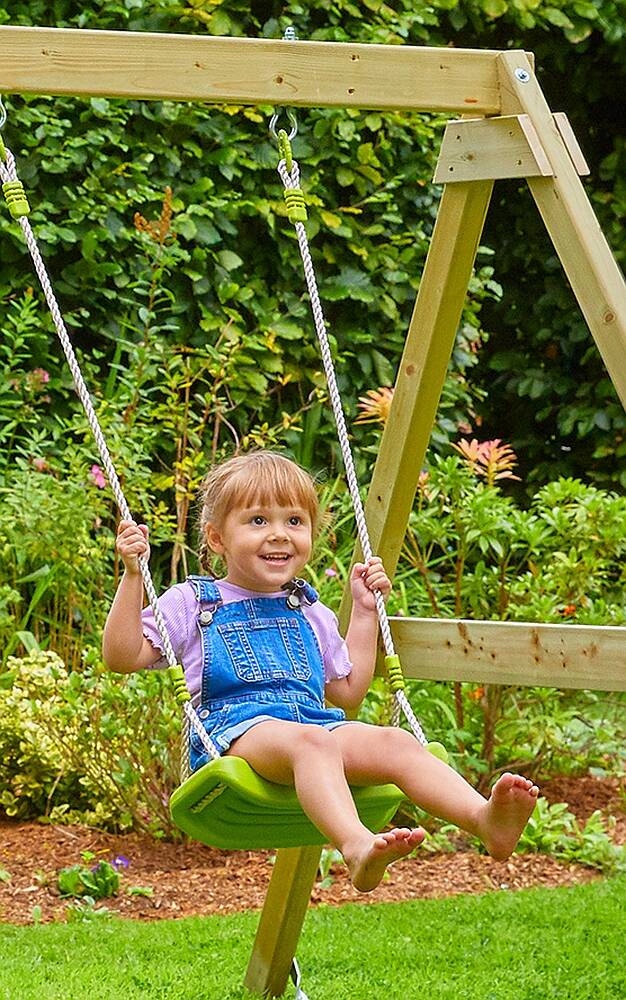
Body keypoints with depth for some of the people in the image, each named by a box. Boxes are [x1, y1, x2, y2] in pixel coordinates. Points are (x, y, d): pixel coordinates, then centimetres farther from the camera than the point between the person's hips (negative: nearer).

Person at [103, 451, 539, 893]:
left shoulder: (312, 615, 29)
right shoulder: (193, 603, 15)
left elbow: (348, 691, 33)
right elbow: (122, 656, 6)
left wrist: (365, 612, 32)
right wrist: (133, 575, -2)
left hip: (317, 721, 5)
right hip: (232, 731, -5)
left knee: (396, 742, -26)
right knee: (310, 741, -40)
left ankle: (485, 818, -50)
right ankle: (357, 848, -68)